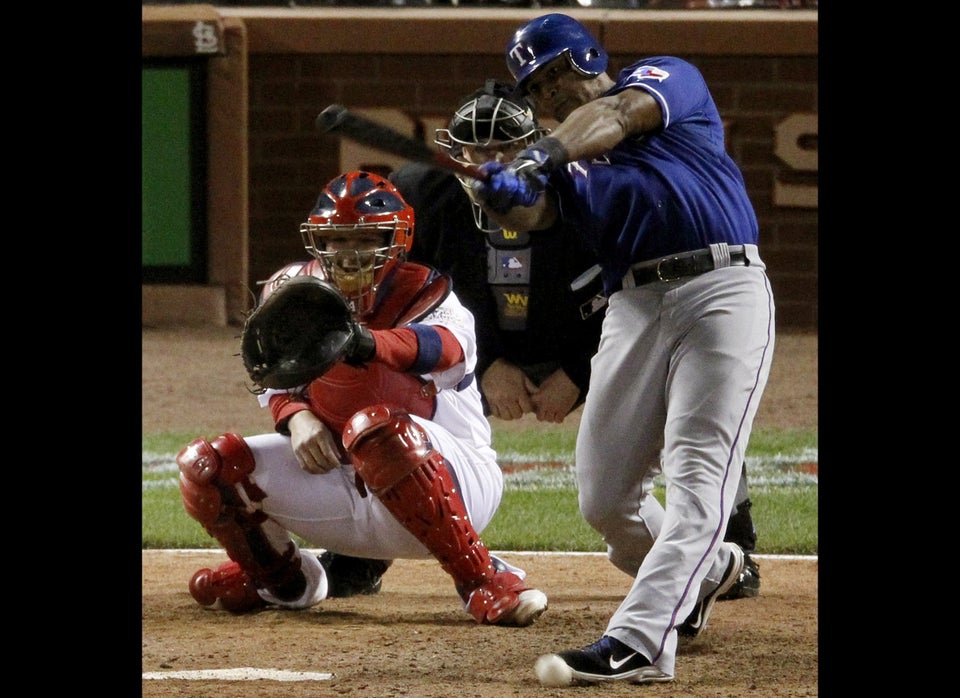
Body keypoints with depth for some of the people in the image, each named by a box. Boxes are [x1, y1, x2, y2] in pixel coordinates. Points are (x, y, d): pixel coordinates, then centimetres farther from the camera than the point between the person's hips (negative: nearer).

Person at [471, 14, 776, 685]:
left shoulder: (670, 78, 7)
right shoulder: (565, 151, 20)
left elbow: (618, 114, -15)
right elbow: (537, 214, 0)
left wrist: (543, 154, -32)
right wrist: (506, 197, -24)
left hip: (723, 289, -6)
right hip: (634, 304, 6)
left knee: (697, 477, -15)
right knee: (604, 497, 4)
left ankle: (639, 641, -25)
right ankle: (703, 570, 31)